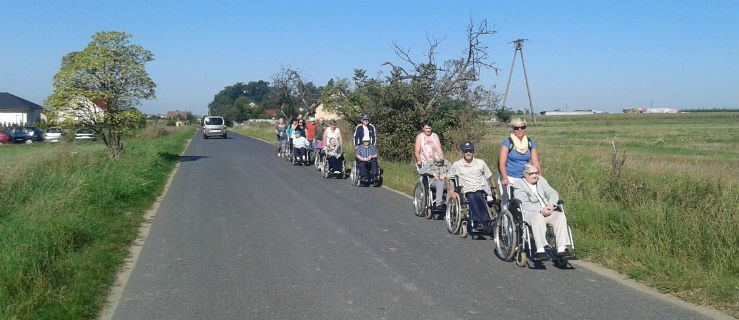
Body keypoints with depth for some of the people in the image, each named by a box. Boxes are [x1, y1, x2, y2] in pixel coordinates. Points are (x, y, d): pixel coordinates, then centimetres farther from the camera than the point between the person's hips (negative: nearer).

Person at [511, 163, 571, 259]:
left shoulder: (541, 181, 21)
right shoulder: (519, 185, 2)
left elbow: (553, 193, 11)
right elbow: (523, 205, -12)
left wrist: (551, 204, -12)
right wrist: (541, 210, -23)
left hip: (547, 212, 5)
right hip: (529, 214, -5)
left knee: (560, 216, -22)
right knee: (538, 217, -37)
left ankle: (561, 249, -30)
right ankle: (540, 250, -46)